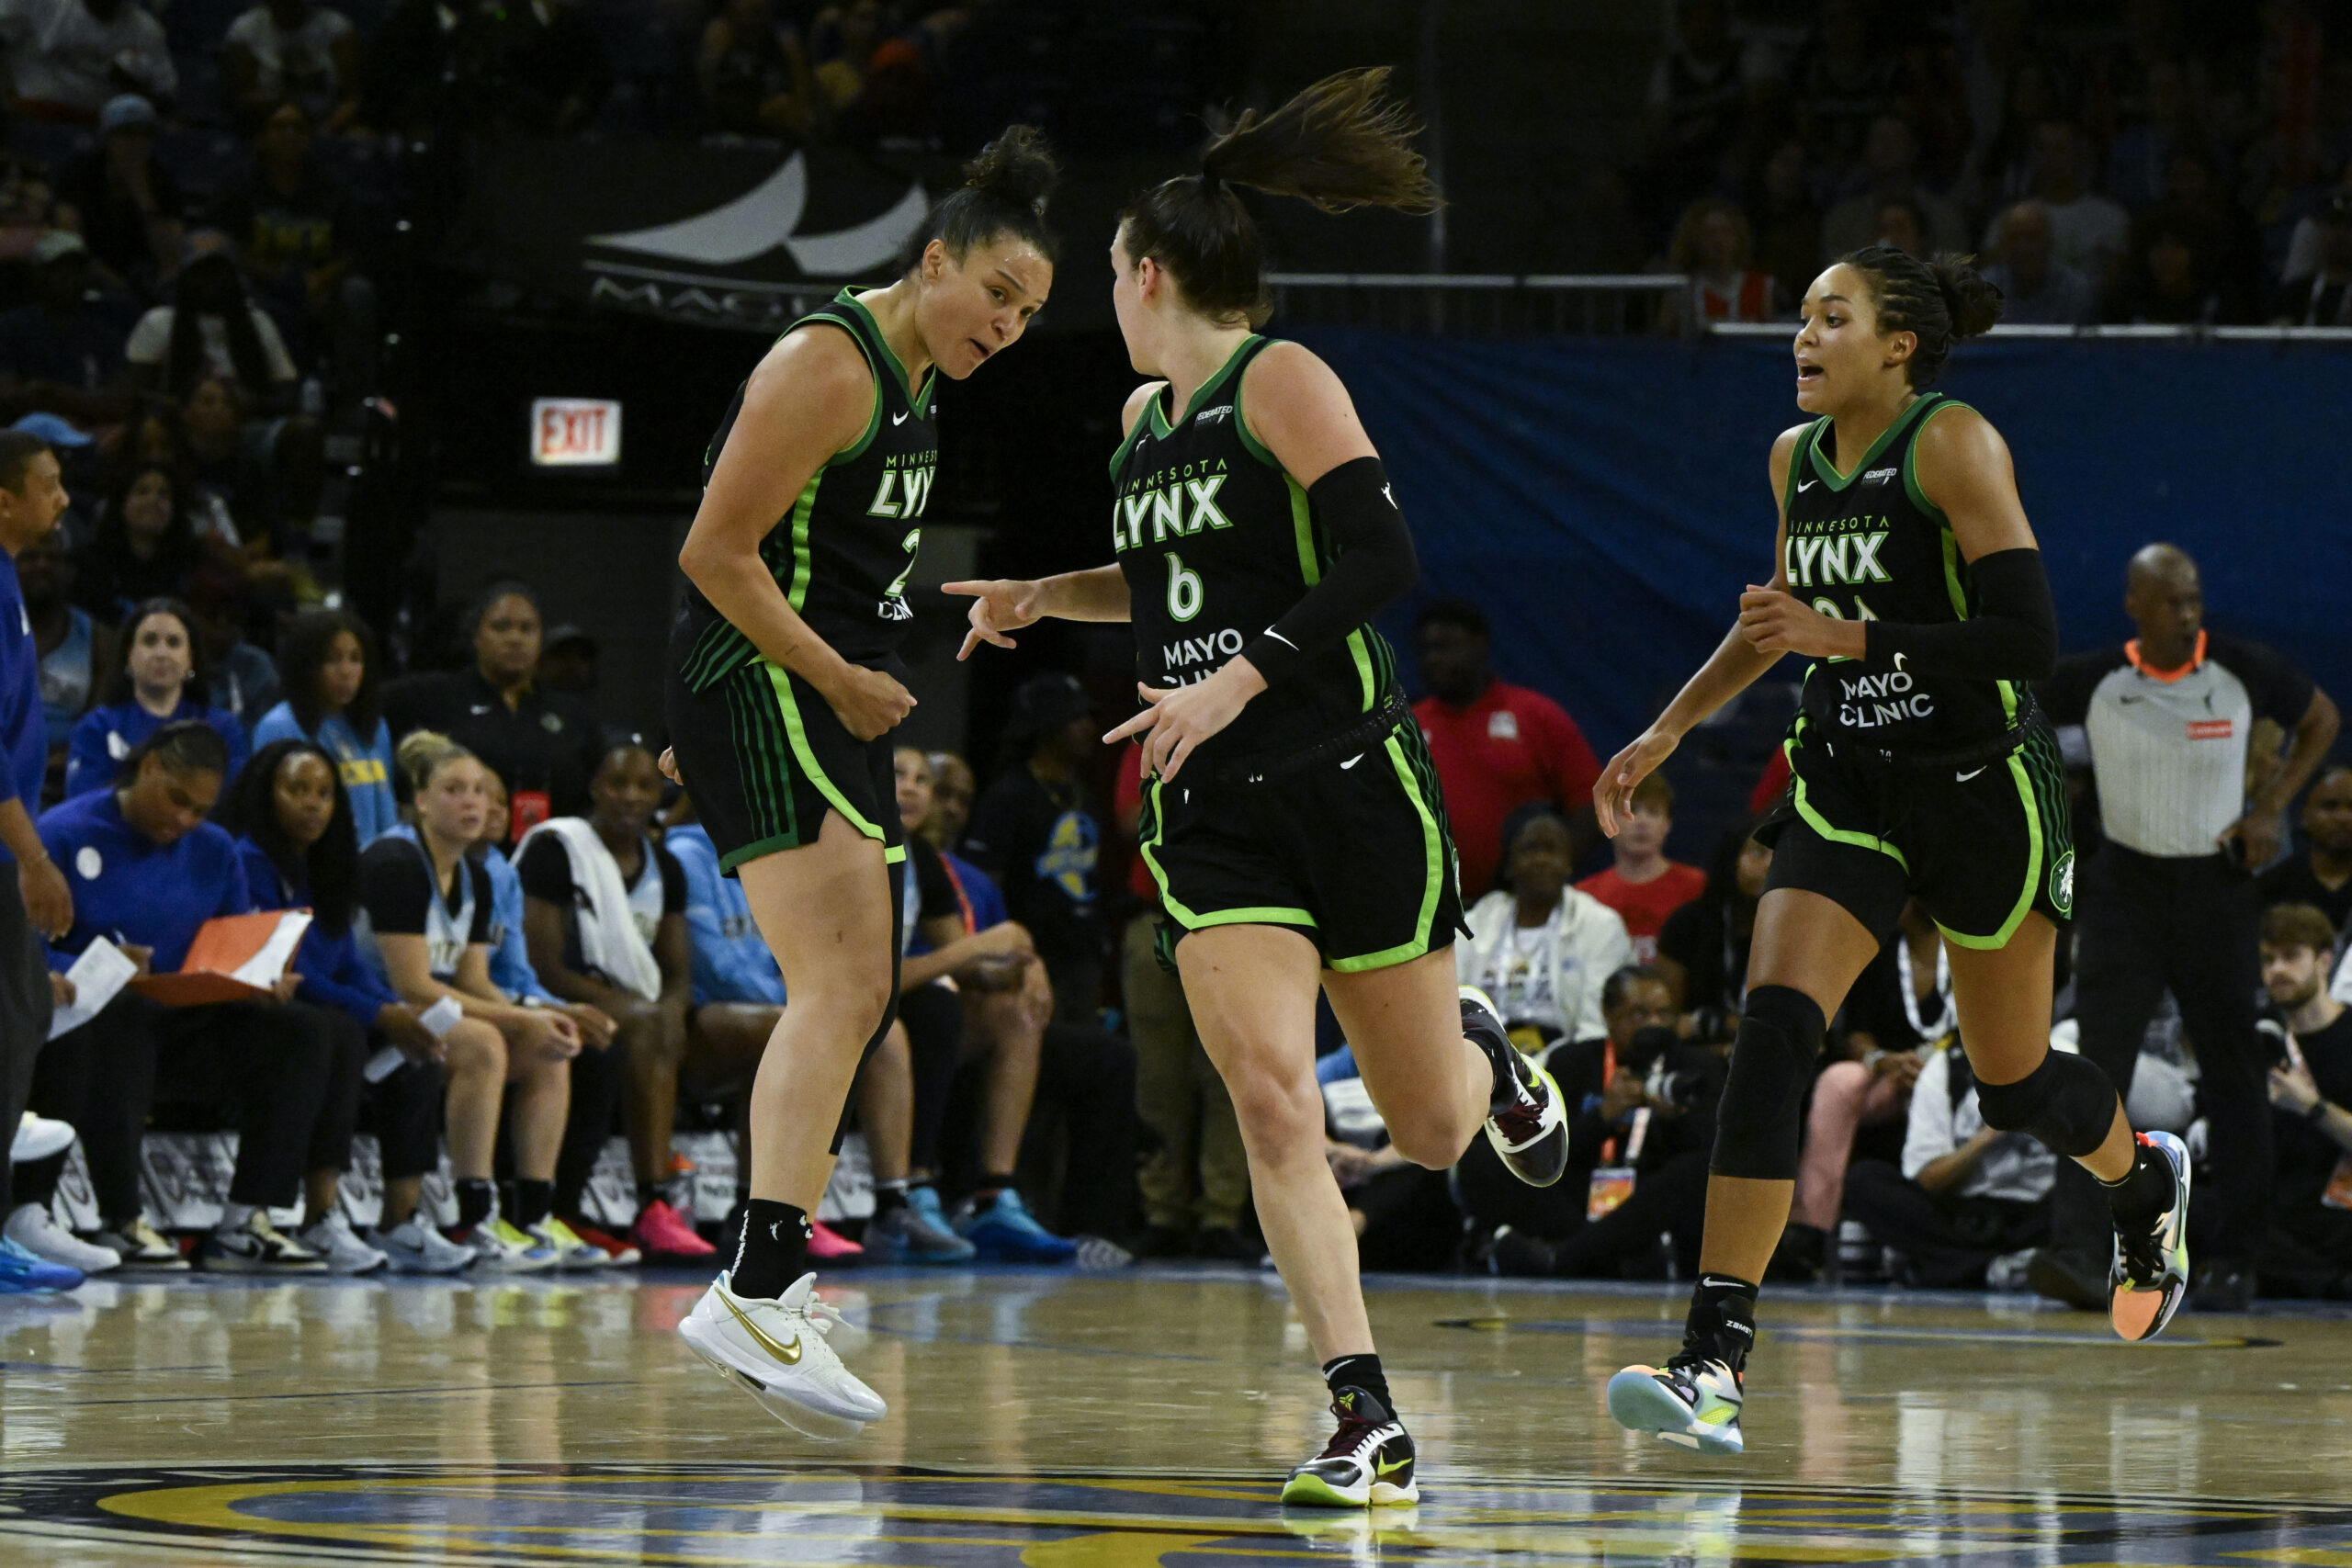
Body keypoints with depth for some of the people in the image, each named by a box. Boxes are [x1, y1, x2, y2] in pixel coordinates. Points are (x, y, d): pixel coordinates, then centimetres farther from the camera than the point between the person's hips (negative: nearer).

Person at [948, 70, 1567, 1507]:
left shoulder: (1281, 380, -9)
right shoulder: (1146, 417, 15)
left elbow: (1383, 557, -19)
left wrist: (1243, 676, -24)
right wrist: (1042, 599, 17)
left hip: (1352, 783, -5)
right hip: (1211, 812, 5)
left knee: (1430, 1133, 6)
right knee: (1274, 1101, -16)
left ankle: (1483, 1055, 44)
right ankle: (1369, 1426, -16)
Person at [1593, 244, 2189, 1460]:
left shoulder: (1954, 446, -15)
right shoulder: (1796, 459, 6)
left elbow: (2027, 636, -22)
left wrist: (1845, 637, -26)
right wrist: (1668, 731, 18)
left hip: (1979, 788, -5)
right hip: (1845, 792, 5)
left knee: (2013, 1086, 10)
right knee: (1772, 1029, -18)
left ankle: (2146, 1180, 49)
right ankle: (1714, 1367, -26)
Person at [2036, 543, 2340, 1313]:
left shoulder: (2243, 671, -9)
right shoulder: (2092, 679, -8)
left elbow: (2321, 720, 8)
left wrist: (2271, 806, -2)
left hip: (2217, 883, 0)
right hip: (2126, 884, 0)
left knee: (2233, 1076, 5)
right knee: (2098, 1068, -12)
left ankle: (2233, 1261, 15)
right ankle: (2074, 1251, -19)